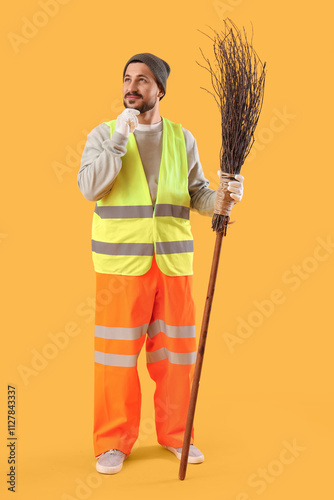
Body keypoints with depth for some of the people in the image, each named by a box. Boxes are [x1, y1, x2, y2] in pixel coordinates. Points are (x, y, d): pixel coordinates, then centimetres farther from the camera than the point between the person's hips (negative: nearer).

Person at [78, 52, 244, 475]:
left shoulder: (182, 138, 9)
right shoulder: (104, 134, 2)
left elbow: (198, 195, 7)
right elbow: (90, 188, -13)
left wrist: (225, 197, -14)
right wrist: (119, 138, -18)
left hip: (173, 262, 3)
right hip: (121, 263, -2)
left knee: (175, 351, 9)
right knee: (117, 352, 1)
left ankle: (175, 434, 26)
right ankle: (114, 441, 17)